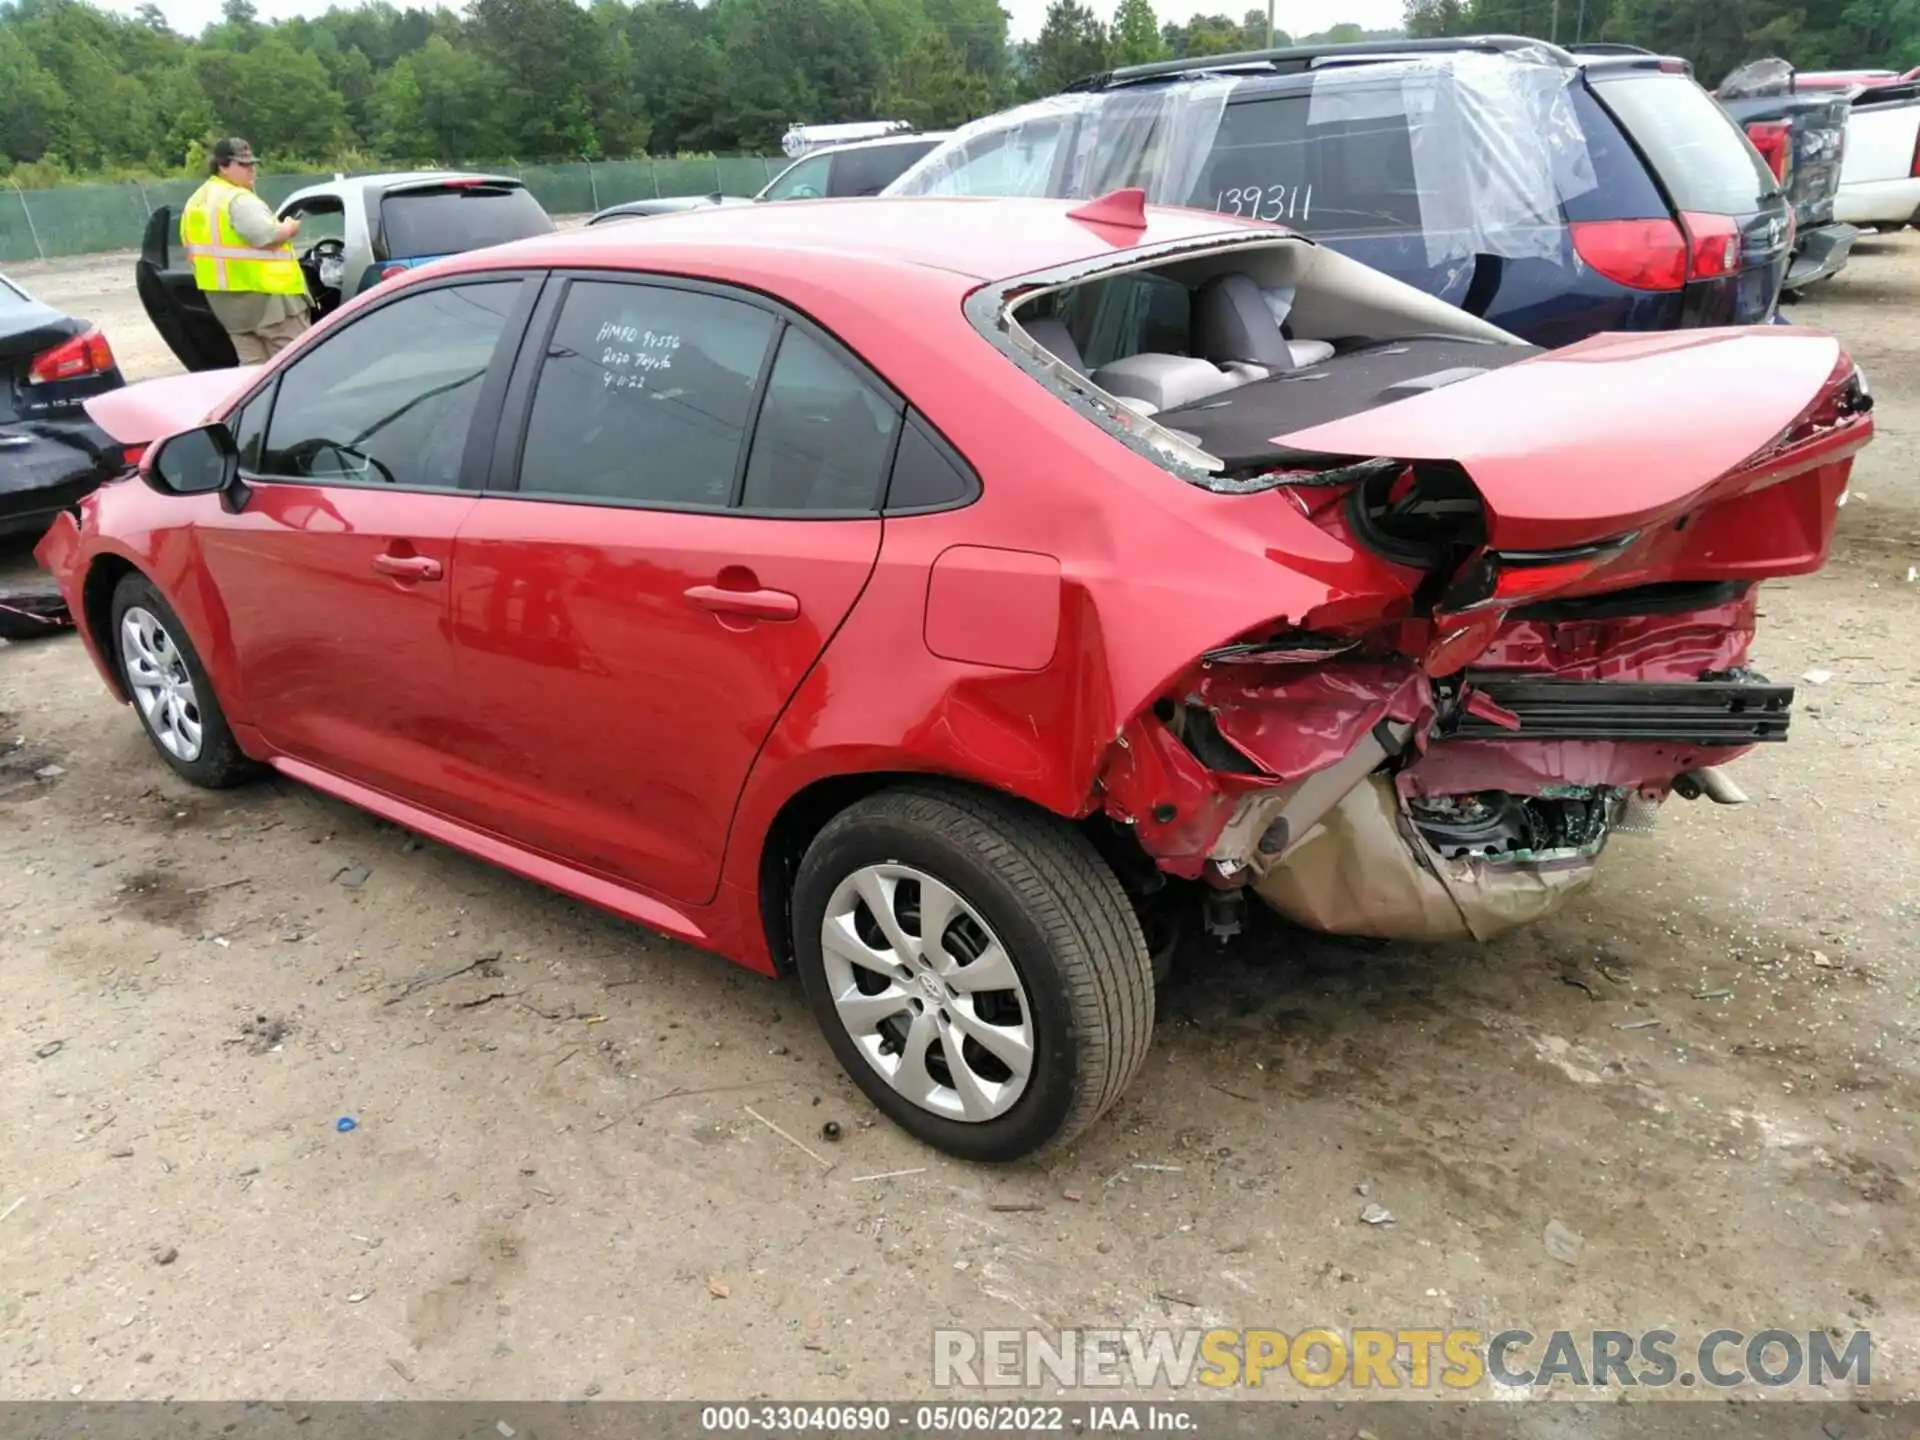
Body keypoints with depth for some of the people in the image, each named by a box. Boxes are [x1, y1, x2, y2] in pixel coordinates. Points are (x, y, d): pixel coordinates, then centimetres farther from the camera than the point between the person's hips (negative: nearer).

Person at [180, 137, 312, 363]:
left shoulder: (197, 201, 16)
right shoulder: (238, 200, -15)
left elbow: (192, 250, 20)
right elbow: (268, 238, -23)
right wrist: (289, 228, -4)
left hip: (224, 295, 9)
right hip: (264, 292, -9)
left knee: (253, 365, 10)